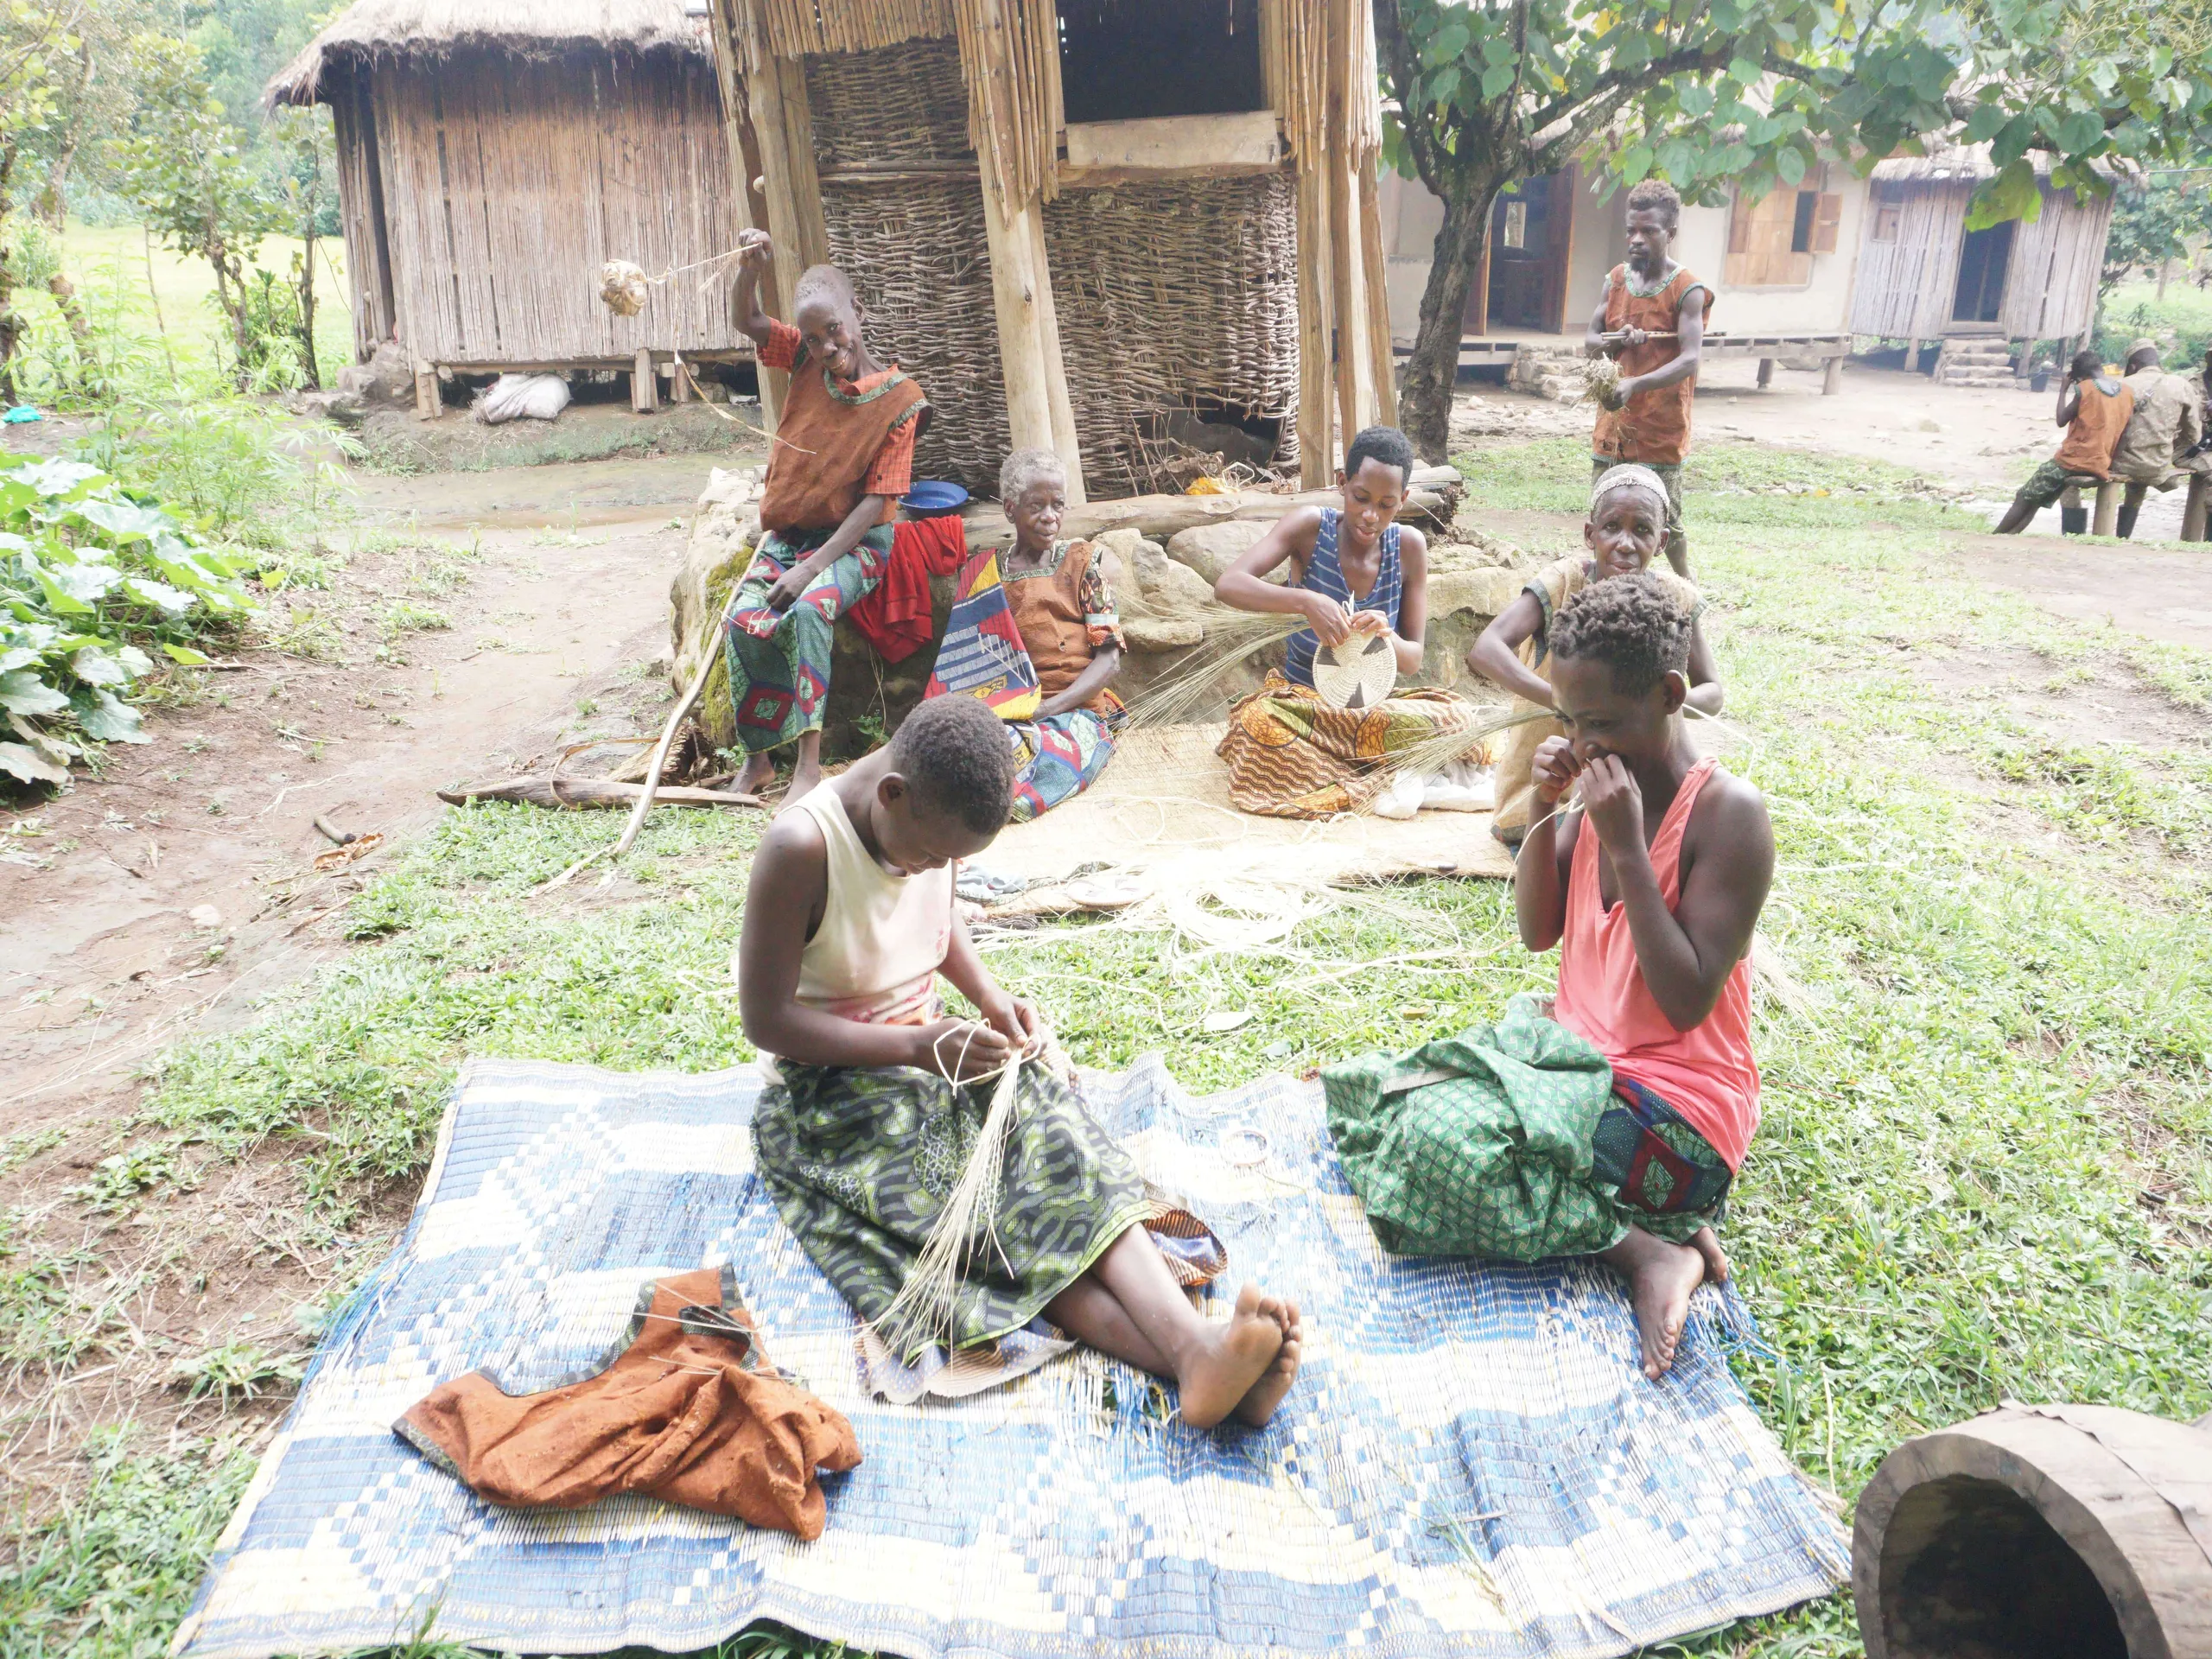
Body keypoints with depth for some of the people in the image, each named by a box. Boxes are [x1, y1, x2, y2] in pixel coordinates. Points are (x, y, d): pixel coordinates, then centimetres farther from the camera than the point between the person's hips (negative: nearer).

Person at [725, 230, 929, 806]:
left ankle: (809, 766, -32)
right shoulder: (806, 361, 3)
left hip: (855, 540, -4)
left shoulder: (897, 400, -11)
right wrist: (749, 269, -28)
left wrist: (812, 567, -22)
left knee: (807, 611, -35)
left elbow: (876, 499, -15)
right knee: (744, 620, -23)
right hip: (789, 532, 4)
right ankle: (757, 759, -11)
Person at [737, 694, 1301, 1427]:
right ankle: (1186, 1359, -44)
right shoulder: (801, 848, -23)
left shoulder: (929, 821, -2)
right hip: (836, 1085, -6)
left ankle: (1195, 1342, -42)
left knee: (1056, 1140, -24)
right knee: (994, 1209, -29)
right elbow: (765, 1020, -20)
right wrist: (915, 1046, -25)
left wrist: (990, 995, 0)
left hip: (933, 1045, 6)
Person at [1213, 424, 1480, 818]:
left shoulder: (1408, 546, -2)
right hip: (1297, 696, -2)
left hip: (1371, 704, 2)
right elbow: (1227, 585, -22)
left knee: (1454, 716, -27)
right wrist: (1306, 602, -37)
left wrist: (1388, 638, -25)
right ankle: (1384, 782, -30)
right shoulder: (1310, 527, -9)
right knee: (1259, 719, -38)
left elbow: (1413, 660, 0)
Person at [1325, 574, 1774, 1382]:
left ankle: (1652, 1248, -10)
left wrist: (1624, 847, -23)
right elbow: (1537, 934, 9)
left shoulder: (1727, 812, -17)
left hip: (1676, 1101, -9)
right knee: (1369, 1093, -2)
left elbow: (1687, 1002, -20)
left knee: (1447, 1141, -28)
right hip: (1574, 1053, 9)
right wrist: (1545, 810, -4)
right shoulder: (1598, 784, 4)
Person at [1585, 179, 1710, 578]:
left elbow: (1690, 360, -21)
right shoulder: (1616, 279, 8)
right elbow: (1589, 340, 9)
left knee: (1665, 525, 2)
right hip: (1612, 426, 5)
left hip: (1660, 431, -5)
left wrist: (1635, 384, -38)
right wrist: (1616, 340, -15)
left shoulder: (1687, 292, -11)